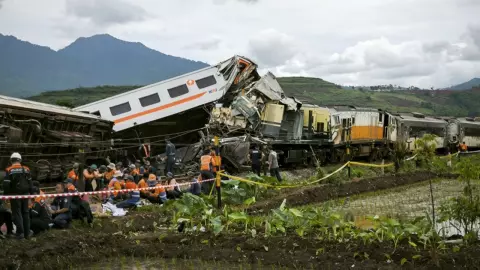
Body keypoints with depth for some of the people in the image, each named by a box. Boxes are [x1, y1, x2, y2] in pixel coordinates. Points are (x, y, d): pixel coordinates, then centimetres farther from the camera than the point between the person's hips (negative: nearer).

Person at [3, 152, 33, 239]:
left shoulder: (9, 170, -6)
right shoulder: (26, 169, 4)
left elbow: (6, 184, -7)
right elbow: (30, 183, 7)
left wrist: (6, 195, 2)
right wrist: (31, 193, 12)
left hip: (15, 195, -3)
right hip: (25, 194, 3)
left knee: (17, 213, 2)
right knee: (25, 212, 11)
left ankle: (20, 233, -4)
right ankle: (27, 233, 13)